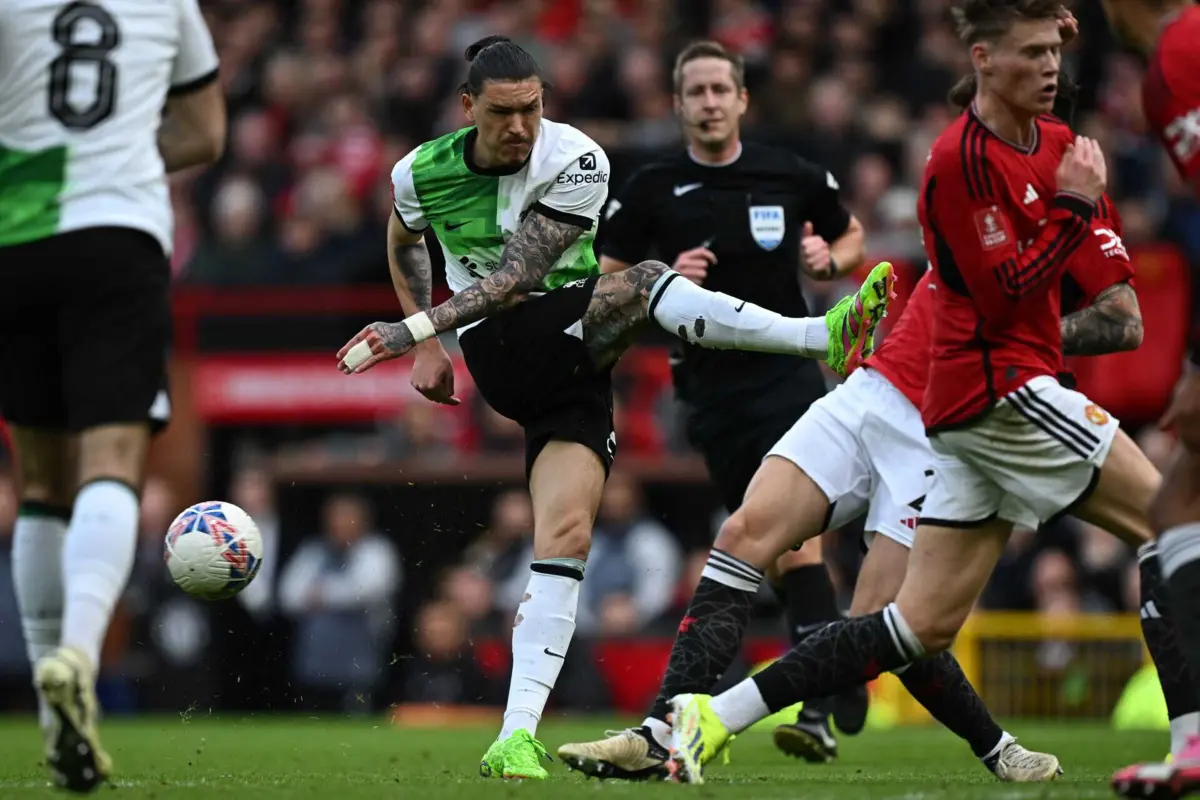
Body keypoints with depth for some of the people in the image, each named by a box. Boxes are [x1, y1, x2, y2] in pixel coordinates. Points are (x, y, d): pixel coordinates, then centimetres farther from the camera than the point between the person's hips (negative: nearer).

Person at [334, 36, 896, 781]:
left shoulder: (577, 163, -9)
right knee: (645, 281, -27)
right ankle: (823, 336, -28)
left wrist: (416, 329, -20)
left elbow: (515, 277, -14)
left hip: (573, 367, 1)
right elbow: (404, 243, 25)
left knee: (566, 536, -14)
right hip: (501, 356, -1)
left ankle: (517, 737, -15)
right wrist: (426, 344, 18)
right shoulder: (421, 174, 0)